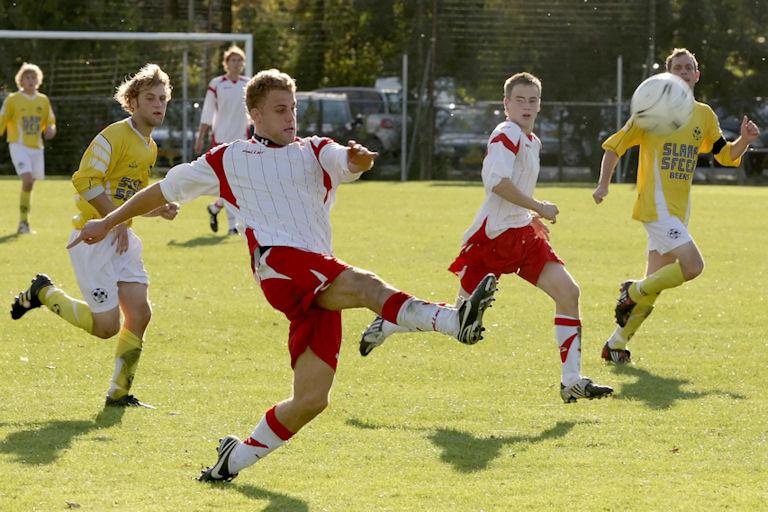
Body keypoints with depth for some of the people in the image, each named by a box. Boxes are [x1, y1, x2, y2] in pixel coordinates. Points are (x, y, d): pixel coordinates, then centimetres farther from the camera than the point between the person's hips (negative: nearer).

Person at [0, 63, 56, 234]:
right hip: (19, 146, -4)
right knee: (27, 180, -22)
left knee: (29, 184, 8)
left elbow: (50, 122, 16)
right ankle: (24, 221, -14)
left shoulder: (43, 100, 9)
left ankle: (23, 224, 20)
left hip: (36, 147, 4)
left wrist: (50, 129, -6)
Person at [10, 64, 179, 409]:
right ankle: (44, 293, 18)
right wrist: (116, 219, -23)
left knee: (140, 312, -2)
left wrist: (158, 209, 6)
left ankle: (119, 393, 9)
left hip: (122, 238, 8)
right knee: (106, 326, -6)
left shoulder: (150, 147, 14)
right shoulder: (114, 136, -15)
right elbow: (85, 180, -24)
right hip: (93, 237, -8)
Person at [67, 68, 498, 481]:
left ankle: (236, 458, 15)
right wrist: (108, 222, 31)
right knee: (367, 285, -32)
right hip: (278, 261, -4)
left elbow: (346, 164, -3)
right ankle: (454, 320, -56)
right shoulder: (228, 161, 17)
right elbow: (165, 190, 27)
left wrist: (359, 160, -28)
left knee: (311, 400, -5)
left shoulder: (315, 152, 21)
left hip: (321, 285, 4)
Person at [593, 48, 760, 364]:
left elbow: (726, 155, 17)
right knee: (693, 265, -22)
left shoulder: (704, 115, 12)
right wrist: (603, 184, -11)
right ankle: (633, 292, -2)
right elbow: (615, 146, 0)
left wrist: (744, 140, -3)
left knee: (654, 286, 8)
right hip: (656, 206, -7)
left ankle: (616, 344, 19)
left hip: (679, 211, 7)